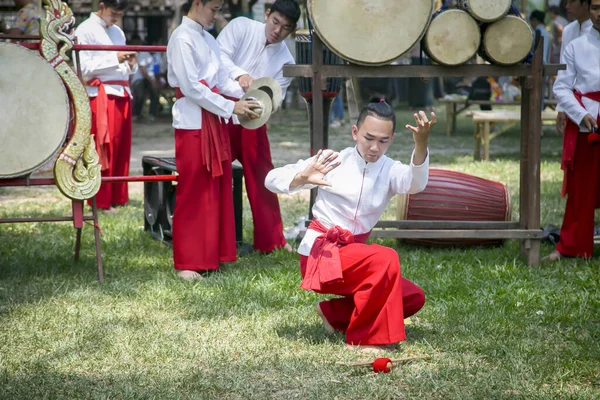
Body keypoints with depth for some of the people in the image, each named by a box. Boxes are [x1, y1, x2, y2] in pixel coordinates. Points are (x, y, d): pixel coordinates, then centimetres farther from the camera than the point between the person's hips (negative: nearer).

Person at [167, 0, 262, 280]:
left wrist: (247, 95, -4)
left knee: (218, 190, 9)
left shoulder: (208, 39, 16)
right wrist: (231, 107, -16)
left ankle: (212, 254, 16)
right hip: (193, 122, -8)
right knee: (192, 193, -3)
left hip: (214, 121, 8)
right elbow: (191, 87, -17)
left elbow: (221, 80, 12)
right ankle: (186, 263, 4)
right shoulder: (182, 38, -11)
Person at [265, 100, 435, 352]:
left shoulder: (390, 170, -1)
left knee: (413, 298, -3)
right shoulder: (333, 160, -8)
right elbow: (272, 180, -11)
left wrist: (421, 144, -47)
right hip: (320, 254, -6)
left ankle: (334, 313, 10)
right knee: (386, 259, -29)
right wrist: (302, 178, -33)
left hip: (353, 251, 6)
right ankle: (366, 338, -18)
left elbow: (415, 184, -27)